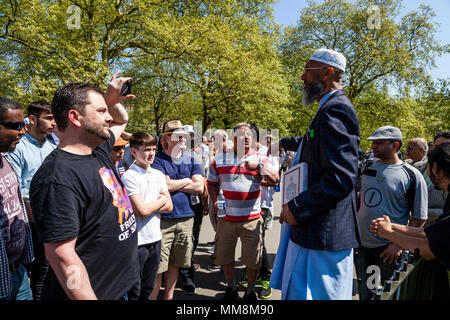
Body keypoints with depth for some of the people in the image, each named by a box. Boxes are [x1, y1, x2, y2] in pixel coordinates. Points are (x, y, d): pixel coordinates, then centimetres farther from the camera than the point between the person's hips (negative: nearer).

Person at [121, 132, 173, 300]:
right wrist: (161, 199, -4)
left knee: (148, 290, 20)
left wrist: (148, 206, -11)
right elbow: (142, 211, -19)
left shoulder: (158, 175, 6)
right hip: (137, 241, -6)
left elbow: (169, 207, 3)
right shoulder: (129, 177, -13)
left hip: (155, 237, 6)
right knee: (133, 292, 10)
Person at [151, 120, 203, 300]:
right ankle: (153, 297, 14)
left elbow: (199, 187, 0)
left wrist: (174, 184, -7)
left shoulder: (191, 160, 11)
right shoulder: (158, 160, -3)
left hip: (186, 217, 5)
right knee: (158, 265, -2)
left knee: (175, 263, 16)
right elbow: (165, 185, -17)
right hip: (163, 219, -4)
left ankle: (169, 296, 32)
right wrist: (187, 180, -2)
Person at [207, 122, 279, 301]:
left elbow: (275, 180, -11)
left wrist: (258, 165, -24)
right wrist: (215, 201, -3)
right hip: (226, 217, 2)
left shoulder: (260, 159, 1)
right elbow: (211, 183, 12)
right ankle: (231, 287, 38)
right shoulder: (219, 159, 5)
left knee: (253, 258, 7)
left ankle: (250, 290, 31)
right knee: (224, 255, 14)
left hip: (252, 218, -1)